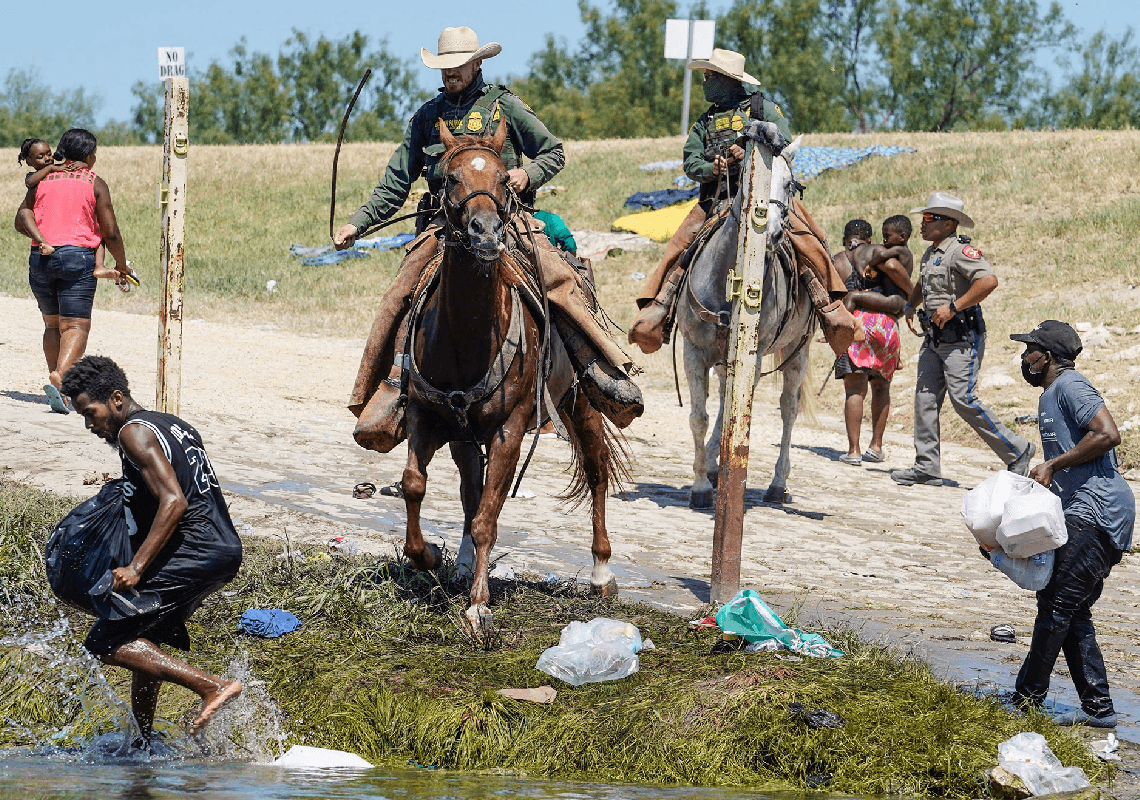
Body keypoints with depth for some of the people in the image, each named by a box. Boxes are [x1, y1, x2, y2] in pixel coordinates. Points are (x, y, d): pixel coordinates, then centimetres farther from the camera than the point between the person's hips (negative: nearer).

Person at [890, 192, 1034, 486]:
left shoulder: (961, 251, -14)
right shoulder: (930, 254, 16)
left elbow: (989, 281, -29)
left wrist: (953, 307, -26)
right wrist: (911, 305, 21)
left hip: (961, 338, -10)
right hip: (934, 338, 10)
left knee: (964, 400, -12)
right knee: (925, 398, 5)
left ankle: (1017, 452, -1)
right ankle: (927, 467, 8)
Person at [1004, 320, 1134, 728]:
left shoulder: (1070, 385, -9)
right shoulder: (1050, 397, 23)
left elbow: (1107, 434, -22)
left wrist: (1053, 465, -17)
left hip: (1097, 512, -11)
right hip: (1083, 514, 11)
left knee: (1057, 606, -9)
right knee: (1070, 612, 11)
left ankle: (1025, 701, -5)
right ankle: (1098, 707, 13)